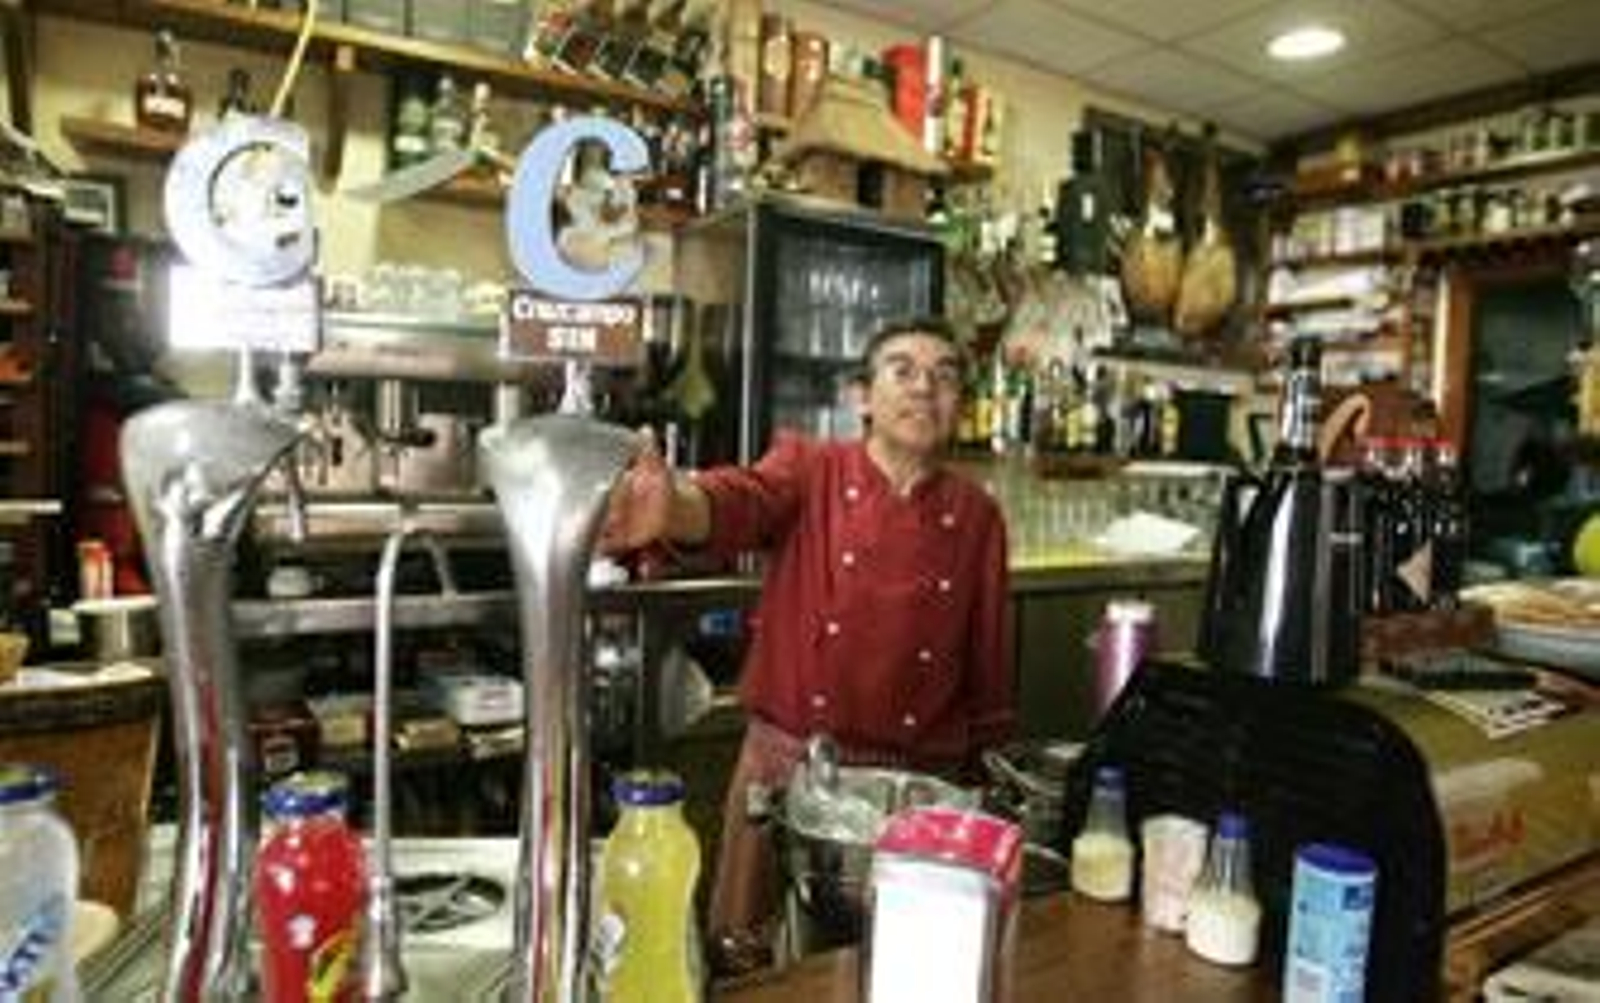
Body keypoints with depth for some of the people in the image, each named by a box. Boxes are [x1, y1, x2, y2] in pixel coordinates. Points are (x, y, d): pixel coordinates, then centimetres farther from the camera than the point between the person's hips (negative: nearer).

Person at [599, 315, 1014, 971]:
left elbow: (988, 660, 7)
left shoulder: (977, 516, 2)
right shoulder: (807, 470, -5)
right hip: (785, 763, -1)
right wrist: (673, 508, -50)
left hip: (918, 778, 2)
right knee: (741, 958, 11)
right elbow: (738, 499, -28)